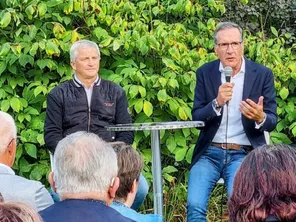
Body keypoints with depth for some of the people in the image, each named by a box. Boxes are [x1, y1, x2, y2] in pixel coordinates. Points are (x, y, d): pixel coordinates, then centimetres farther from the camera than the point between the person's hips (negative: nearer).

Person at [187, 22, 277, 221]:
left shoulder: (263, 74, -1)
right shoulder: (205, 73, 3)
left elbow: (272, 121, 1)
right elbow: (196, 118, 0)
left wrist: (260, 118, -24)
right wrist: (217, 103, -20)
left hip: (244, 154, -1)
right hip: (209, 152, 1)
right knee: (195, 205, -19)